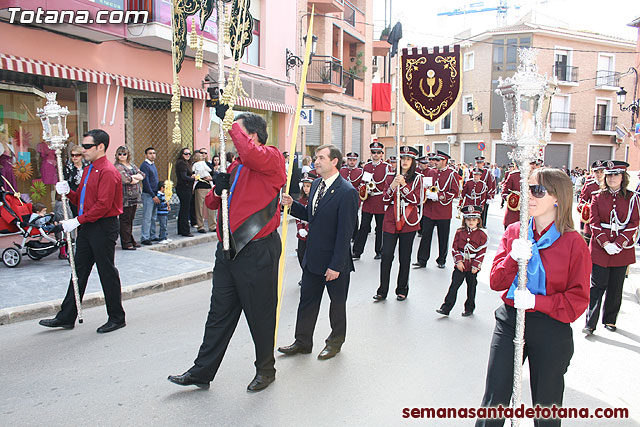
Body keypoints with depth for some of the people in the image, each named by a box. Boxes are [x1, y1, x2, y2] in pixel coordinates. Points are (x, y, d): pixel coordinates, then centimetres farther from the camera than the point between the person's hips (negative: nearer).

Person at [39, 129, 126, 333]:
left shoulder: (108, 172, -16)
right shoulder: (88, 170, 15)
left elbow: (103, 205, -22)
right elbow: (81, 199, 19)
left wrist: (78, 220, -19)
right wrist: (68, 192, -1)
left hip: (103, 228, -9)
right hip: (86, 227, 9)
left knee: (107, 272, 0)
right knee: (79, 270, 14)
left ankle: (116, 318, 15)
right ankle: (66, 317, 24)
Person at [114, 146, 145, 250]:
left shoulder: (132, 166, 19)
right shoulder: (117, 167, -6)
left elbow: (142, 175, 7)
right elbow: (126, 179, -19)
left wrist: (133, 177, -10)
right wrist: (137, 179, -2)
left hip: (134, 197, 7)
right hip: (125, 197, -7)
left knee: (131, 219, 14)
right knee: (125, 220, -4)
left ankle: (131, 240, 22)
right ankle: (126, 243, 1)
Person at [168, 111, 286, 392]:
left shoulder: (272, 158, -7)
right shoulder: (235, 166, 17)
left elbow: (251, 154, -32)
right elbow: (211, 203, 21)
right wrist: (218, 189, -2)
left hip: (258, 251, -7)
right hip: (228, 250, 8)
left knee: (260, 315, 8)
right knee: (220, 313, 15)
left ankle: (265, 369, 28)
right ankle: (202, 372, 27)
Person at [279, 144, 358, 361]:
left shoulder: (347, 192, -19)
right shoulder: (316, 184, 6)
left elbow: (345, 233, -21)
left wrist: (336, 265, -21)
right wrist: (293, 205, -3)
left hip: (335, 260, -7)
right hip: (313, 257, 7)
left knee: (337, 302, 14)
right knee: (307, 300, 15)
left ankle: (335, 342, 34)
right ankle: (303, 341, 30)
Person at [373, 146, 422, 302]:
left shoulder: (417, 178, 2)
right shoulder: (391, 177, 8)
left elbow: (417, 200, -10)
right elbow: (385, 200, 4)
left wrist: (403, 185, -19)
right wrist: (392, 186, -13)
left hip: (408, 223, -1)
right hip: (391, 222, 1)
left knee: (405, 258, 7)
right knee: (386, 256, -4)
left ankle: (402, 290, 20)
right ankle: (382, 291, 5)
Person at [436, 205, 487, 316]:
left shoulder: (482, 235, -5)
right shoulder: (460, 232, 2)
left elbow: (481, 252, -6)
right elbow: (455, 248, 2)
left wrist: (476, 266, -10)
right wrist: (459, 261, -8)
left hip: (473, 267, -1)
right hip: (460, 265, 2)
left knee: (471, 287, 12)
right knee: (454, 286, 0)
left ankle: (469, 308, 28)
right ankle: (446, 308, 4)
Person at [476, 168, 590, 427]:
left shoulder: (573, 243, -9)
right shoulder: (514, 232, 1)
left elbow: (578, 299, -8)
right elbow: (495, 281, -4)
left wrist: (537, 301, -21)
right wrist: (513, 258, -21)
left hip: (551, 330, -2)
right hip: (509, 322, 2)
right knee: (494, 401, 9)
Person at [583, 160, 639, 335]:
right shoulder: (598, 198, 3)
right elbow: (594, 223, -3)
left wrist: (618, 244, -13)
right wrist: (605, 243, -15)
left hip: (622, 248, 1)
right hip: (600, 248, -1)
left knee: (615, 287, 10)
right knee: (597, 286, -3)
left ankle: (610, 320, 26)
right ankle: (590, 323, 3)